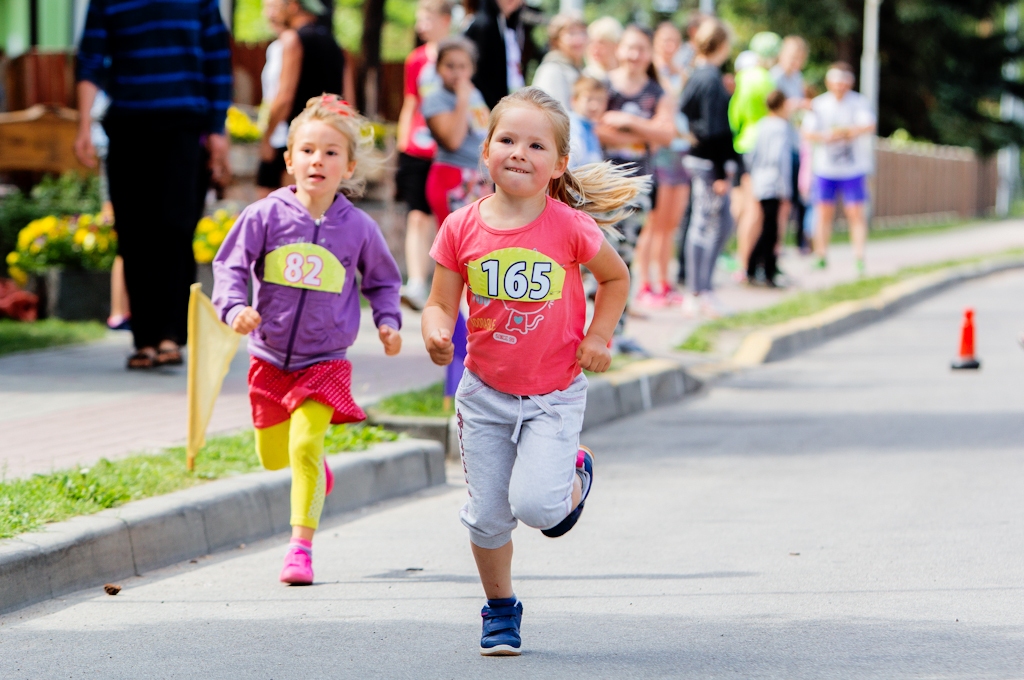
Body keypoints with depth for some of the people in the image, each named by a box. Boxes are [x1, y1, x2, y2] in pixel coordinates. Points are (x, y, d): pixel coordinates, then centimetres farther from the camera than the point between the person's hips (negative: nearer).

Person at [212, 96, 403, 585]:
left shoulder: (358, 228, -5)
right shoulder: (265, 215, -9)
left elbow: (382, 280, 12)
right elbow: (230, 266, -7)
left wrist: (387, 321, -3)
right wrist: (234, 308, -25)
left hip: (324, 361, -2)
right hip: (269, 357, 2)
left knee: (305, 445, -19)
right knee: (273, 457, 15)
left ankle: (301, 547, -11)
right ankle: (317, 467, 51)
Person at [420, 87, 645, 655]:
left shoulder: (569, 227, -13)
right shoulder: (462, 229, -9)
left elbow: (615, 278, 5)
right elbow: (441, 302, -2)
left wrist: (598, 336, -6)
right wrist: (435, 334, -23)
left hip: (554, 394, -2)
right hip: (484, 394, 2)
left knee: (535, 504, -18)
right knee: (488, 516, 5)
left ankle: (576, 476, 18)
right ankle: (500, 610, 30)